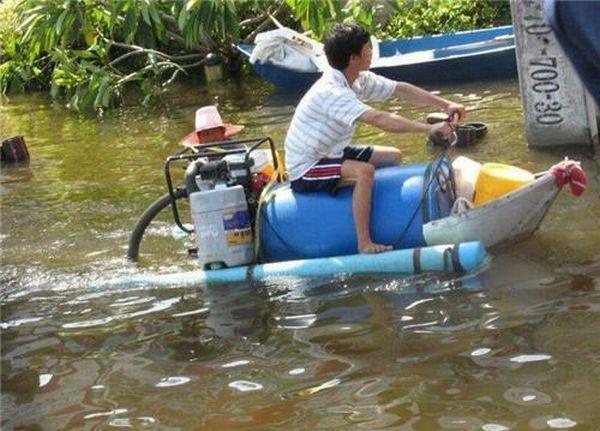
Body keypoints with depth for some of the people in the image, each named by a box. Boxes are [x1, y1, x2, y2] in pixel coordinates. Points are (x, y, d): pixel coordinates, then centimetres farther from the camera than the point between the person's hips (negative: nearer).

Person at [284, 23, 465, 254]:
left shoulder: (358, 79, -1)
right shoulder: (330, 91, -30)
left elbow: (401, 90, 3)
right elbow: (380, 120, -38)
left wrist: (445, 105, -6)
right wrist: (429, 129, -39)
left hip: (332, 154, 10)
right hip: (306, 170, -10)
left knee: (393, 157, 10)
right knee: (363, 171, -33)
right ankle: (365, 245, -27)